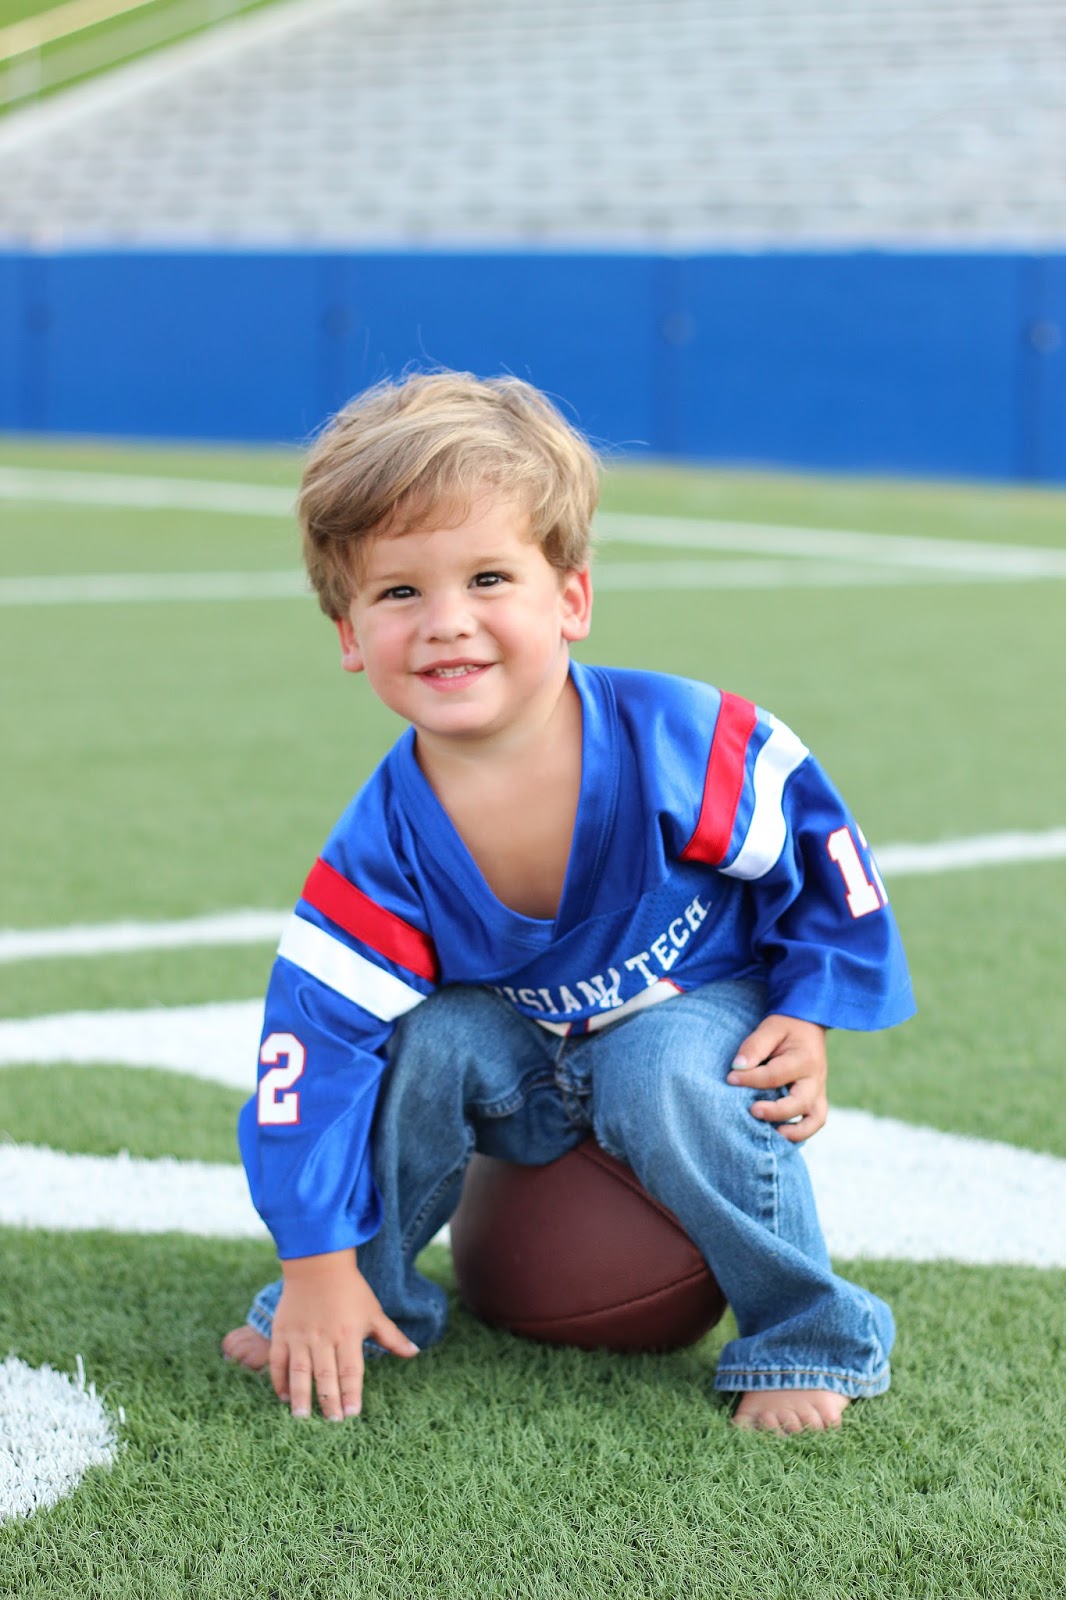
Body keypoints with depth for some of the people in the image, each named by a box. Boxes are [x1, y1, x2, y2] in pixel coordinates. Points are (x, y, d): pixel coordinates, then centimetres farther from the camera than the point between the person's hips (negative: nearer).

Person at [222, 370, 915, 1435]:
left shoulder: (674, 745, -29)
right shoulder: (384, 848, -22)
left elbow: (815, 847, -11)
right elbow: (316, 1035, -21)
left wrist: (807, 1017, -14)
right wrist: (319, 1268, -22)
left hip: (696, 1010, -2)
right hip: (528, 1071, 3)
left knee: (667, 1080, -33)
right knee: (422, 1044, -24)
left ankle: (809, 1336, -12)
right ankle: (370, 1301, -1)